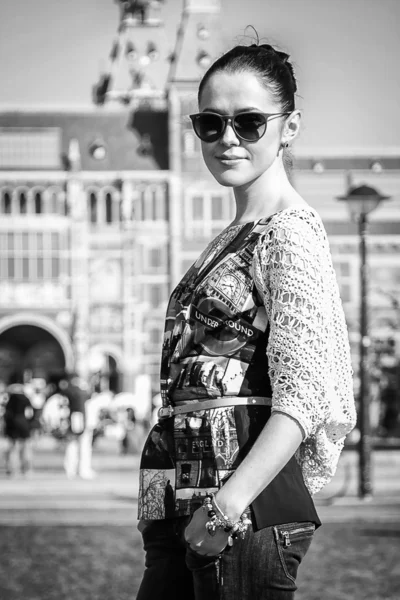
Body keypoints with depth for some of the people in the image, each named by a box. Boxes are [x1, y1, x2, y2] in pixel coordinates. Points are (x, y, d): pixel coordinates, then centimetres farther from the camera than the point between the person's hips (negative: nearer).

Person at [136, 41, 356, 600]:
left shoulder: (291, 229, -8)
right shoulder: (232, 238, 20)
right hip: (183, 510, 9)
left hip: (247, 510, -9)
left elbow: (304, 396, -18)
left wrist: (229, 502, -26)